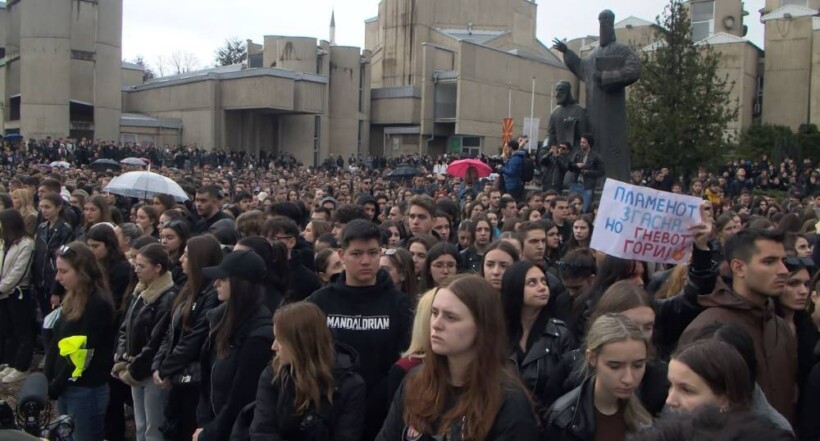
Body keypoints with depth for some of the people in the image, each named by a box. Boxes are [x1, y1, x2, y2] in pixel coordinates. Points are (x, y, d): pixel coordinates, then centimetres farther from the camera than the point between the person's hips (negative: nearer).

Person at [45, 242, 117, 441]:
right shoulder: (73, 299, 11)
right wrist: (49, 381, 3)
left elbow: (84, 353, -19)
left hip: (86, 390, -8)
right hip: (66, 388, 8)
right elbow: (58, 344, 13)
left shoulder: (98, 304, -16)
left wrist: (55, 386, -11)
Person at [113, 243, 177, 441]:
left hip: (153, 372, -8)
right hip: (136, 371, 8)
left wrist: (134, 370, -12)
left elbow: (157, 341, -19)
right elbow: (125, 329, 14)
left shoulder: (169, 298, -18)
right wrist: (121, 362, 1)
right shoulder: (140, 293, 10)